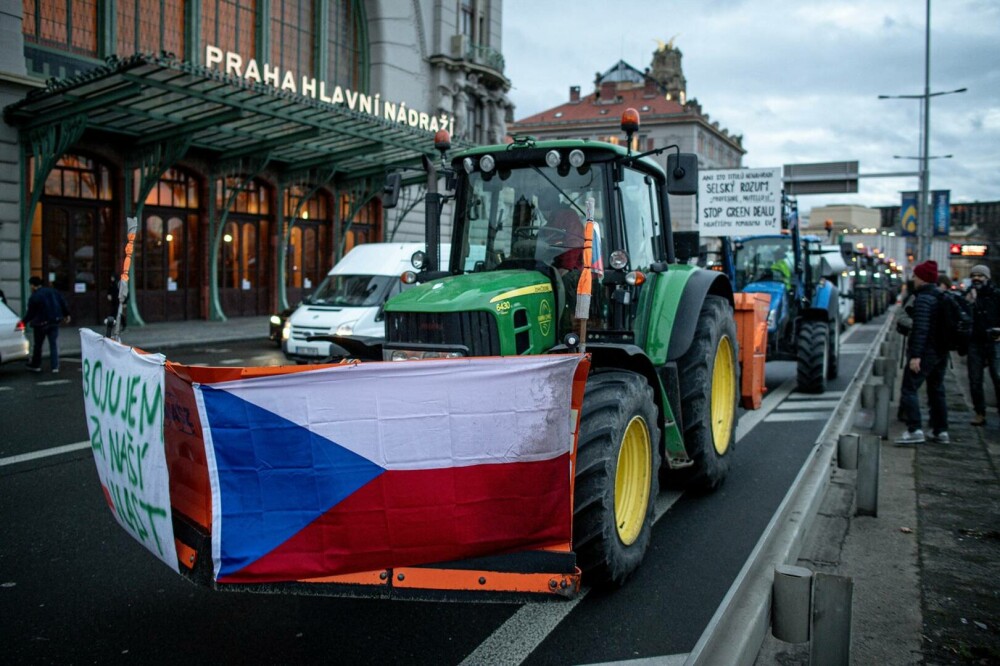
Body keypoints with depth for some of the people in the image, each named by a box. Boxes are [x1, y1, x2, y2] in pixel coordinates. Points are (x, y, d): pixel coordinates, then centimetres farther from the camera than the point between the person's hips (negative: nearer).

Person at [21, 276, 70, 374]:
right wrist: (66, 315, 15)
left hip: (41, 324, -4)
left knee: (37, 345, 13)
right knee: (54, 344, 6)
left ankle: (35, 365, 24)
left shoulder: (33, 297, -13)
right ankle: (55, 366, 1)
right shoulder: (52, 291, 3)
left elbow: (30, 313, -10)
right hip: (54, 321, 4)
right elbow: (63, 303, 5)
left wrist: (23, 321, 3)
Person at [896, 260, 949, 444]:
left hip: (925, 352, -9)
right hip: (941, 352, 9)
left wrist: (915, 355, -26)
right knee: (936, 391, 17)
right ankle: (941, 431, 21)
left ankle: (915, 430, -16)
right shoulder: (943, 297, 13)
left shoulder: (923, 299, -16)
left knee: (909, 389, -8)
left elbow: (920, 328, -24)